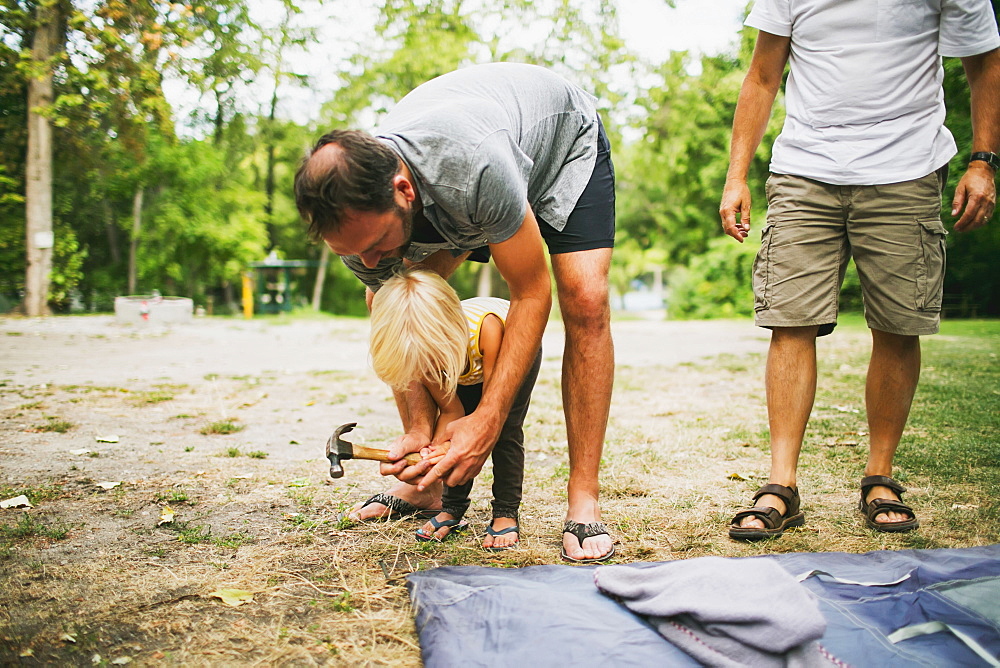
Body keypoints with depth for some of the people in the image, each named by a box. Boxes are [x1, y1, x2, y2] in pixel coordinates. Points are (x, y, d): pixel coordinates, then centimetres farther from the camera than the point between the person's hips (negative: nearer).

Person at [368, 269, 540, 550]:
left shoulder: (487, 327, -47)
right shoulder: (425, 350, -32)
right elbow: (451, 411, -22)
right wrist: (432, 454, -39)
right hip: (469, 365, 4)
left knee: (505, 429, -16)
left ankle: (506, 514, -4)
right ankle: (452, 509, 7)